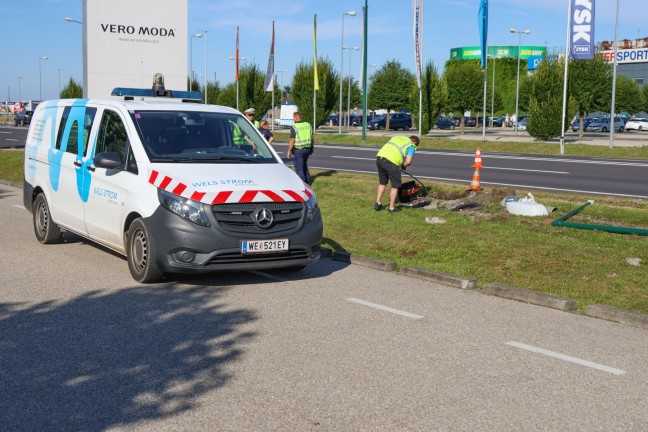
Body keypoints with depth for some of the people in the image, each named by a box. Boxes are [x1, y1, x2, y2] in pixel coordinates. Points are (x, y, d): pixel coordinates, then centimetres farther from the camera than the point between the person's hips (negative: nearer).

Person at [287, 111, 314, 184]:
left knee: (299, 167, 2)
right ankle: (307, 180, 24)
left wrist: (289, 151, -8)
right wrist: (311, 148, 21)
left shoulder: (294, 127, -14)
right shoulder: (308, 125, 5)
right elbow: (312, 138, 11)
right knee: (304, 164, 23)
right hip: (307, 148, 6)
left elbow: (292, 141, -16)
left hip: (298, 149, -6)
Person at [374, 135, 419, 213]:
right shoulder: (411, 146, 9)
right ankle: (392, 208, 17)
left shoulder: (397, 137, 29)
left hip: (379, 157, 6)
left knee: (382, 183, 25)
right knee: (395, 185, 12)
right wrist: (403, 166, 16)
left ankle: (377, 203, 26)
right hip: (391, 162, -6)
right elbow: (408, 161, -5)